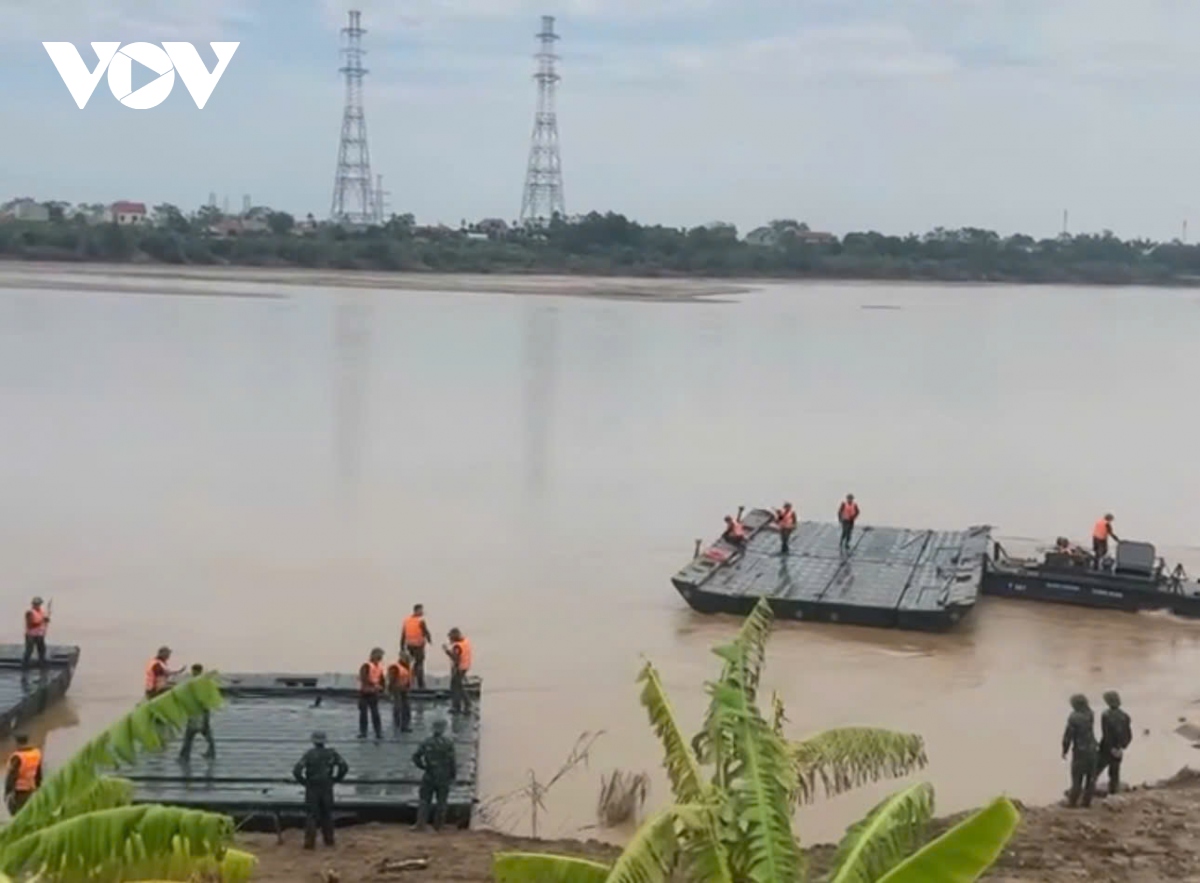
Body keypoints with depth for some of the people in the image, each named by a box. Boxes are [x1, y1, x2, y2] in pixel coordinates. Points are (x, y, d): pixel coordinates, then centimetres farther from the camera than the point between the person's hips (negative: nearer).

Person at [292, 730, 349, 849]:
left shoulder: (309, 754, -12)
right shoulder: (331, 753, -3)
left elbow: (296, 771, -19)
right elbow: (344, 767, -5)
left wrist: (304, 782, -3)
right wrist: (335, 780, 5)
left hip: (312, 789, -2)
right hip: (327, 789, 2)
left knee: (311, 816, 4)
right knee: (327, 815, 17)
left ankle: (310, 842, -1)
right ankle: (328, 839, 21)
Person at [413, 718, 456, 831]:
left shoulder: (426, 743, -2)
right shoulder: (448, 744, -11)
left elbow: (416, 757, -1)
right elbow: (452, 761, -12)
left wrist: (423, 767, 12)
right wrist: (453, 775, 2)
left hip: (429, 777, 2)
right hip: (443, 778, -2)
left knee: (424, 802, 9)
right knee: (441, 803, 11)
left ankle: (420, 825, -1)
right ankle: (438, 826, 13)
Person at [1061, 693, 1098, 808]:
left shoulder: (1074, 717, -17)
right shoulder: (1090, 714, -1)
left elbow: (1068, 735, -13)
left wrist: (1064, 750, -1)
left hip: (1080, 750, -5)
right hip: (1092, 748, 5)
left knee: (1077, 777, 2)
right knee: (1090, 776, 11)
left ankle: (1073, 801, 8)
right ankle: (1087, 801, 16)